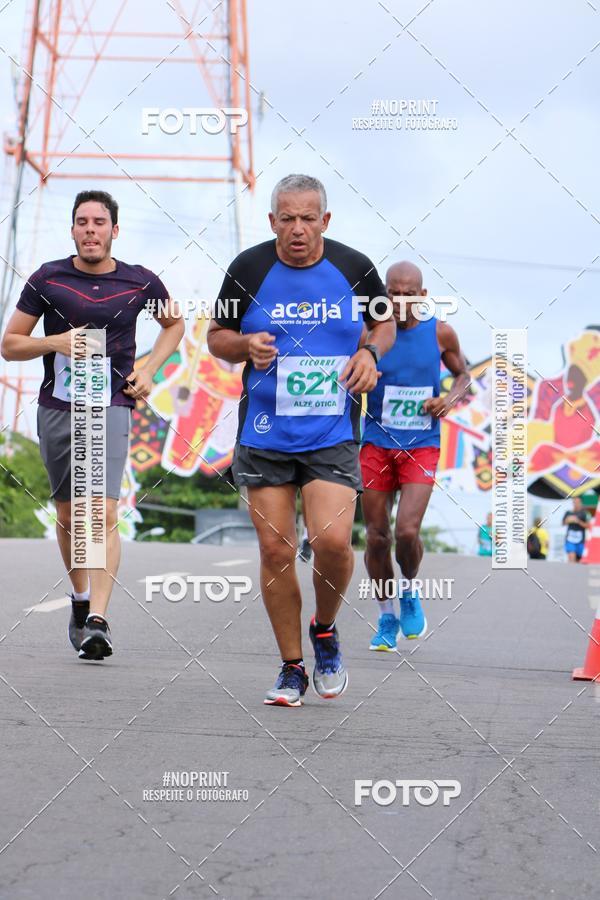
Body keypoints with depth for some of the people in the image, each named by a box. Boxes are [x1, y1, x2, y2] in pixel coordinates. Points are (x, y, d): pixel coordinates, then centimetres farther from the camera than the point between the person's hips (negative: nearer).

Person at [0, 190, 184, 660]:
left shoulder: (140, 282, 1)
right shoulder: (47, 279, 1)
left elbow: (174, 324, 21)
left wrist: (149, 371, 7)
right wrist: (55, 342, -13)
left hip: (110, 407, -2)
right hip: (57, 406, 2)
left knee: (104, 514, -17)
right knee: (68, 515, 13)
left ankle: (98, 620, -21)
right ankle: (80, 598, 34)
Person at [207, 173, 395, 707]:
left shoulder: (354, 268, 1)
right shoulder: (248, 269, -1)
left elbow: (386, 322, 18)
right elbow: (217, 336, 10)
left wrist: (371, 353, -3)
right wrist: (245, 346, -12)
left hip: (333, 436, -1)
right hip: (264, 436, 1)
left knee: (332, 541, -16)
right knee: (276, 550, 0)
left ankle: (325, 632, 14)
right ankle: (292, 668, 15)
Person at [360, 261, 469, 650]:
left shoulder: (441, 333, -1)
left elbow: (463, 374, 15)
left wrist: (451, 398, -6)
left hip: (422, 447, 0)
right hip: (377, 445, 0)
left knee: (407, 531, -16)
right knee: (377, 536, 3)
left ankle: (409, 592, 15)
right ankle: (387, 618, 22)